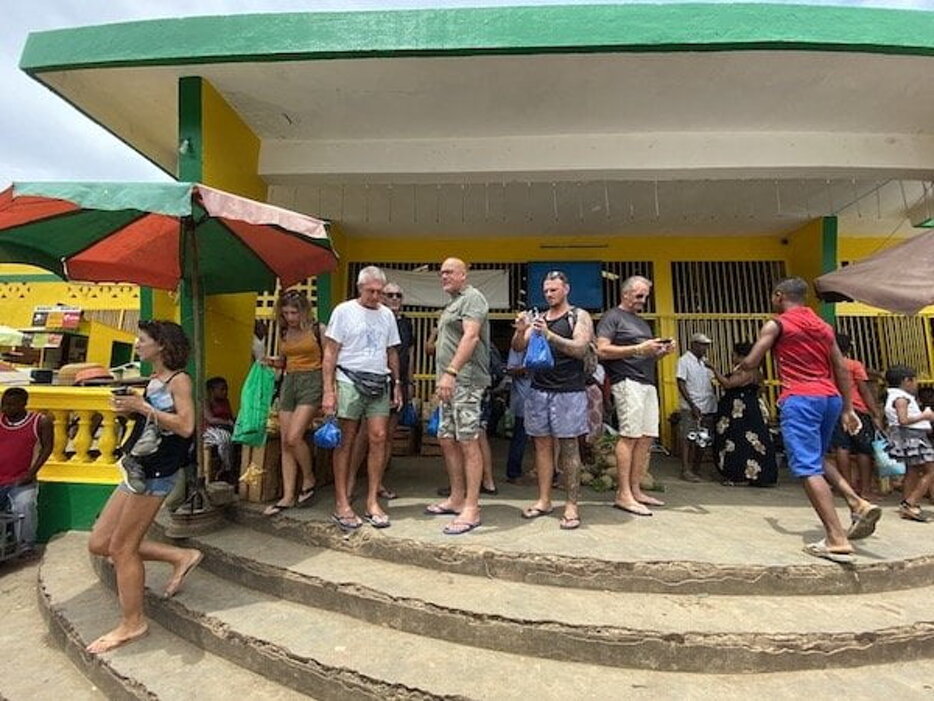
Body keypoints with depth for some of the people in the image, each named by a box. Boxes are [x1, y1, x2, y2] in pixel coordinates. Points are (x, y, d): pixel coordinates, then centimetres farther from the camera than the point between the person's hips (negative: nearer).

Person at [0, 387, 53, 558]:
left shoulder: (41, 422, -4)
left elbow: (47, 448, -2)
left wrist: (31, 472, -10)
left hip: (21, 481, -4)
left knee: (25, 506, -23)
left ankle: (27, 545, -6)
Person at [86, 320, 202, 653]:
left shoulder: (179, 379, -12)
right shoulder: (153, 380, 14)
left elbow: (186, 426, -21)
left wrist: (143, 407, -18)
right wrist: (129, 408, 1)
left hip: (157, 472, -9)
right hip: (138, 470, 9)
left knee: (121, 547, 1)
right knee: (99, 542, 13)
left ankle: (132, 623, 20)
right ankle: (180, 556, 19)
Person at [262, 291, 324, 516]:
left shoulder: (317, 329, -5)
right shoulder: (284, 332, 12)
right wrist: (273, 362, 2)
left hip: (312, 381, -6)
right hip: (289, 382, 6)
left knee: (293, 437, -17)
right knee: (285, 443, 3)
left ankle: (309, 480, 7)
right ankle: (288, 496, 11)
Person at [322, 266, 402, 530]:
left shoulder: (387, 315, 13)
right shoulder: (344, 311, -1)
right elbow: (330, 352, -4)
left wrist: (397, 384, 13)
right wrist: (328, 390, -10)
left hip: (379, 384, 4)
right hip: (349, 381, -4)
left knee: (379, 438, -1)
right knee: (345, 441, 0)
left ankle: (372, 503, 9)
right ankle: (341, 504, 9)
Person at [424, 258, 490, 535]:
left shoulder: (472, 298, -6)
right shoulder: (452, 303, 24)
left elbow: (471, 337, -20)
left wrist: (450, 372, -28)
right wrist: (443, 379, 18)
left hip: (466, 380, -10)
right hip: (450, 382, 10)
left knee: (468, 442, -7)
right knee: (447, 439, 12)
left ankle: (471, 509, 0)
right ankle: (457, 498, 24)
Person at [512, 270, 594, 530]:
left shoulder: (579, 316, 3)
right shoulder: (538, 318, 16)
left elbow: (580, 349, -12)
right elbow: (518, 348, 8)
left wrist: (549, 335, -25)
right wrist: (521, 331, -13)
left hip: (569, 390, -4)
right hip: (539, 389, 5)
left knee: (568, 445, -1)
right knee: (542, 443, 7)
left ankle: (572, 505, 6)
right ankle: (544, 501, 16)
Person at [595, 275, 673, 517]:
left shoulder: (642, 322, 26)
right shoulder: (612, 317, 1)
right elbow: (602, 351, -11)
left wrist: (662, 351, 7)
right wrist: (639, 348, -13)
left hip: (647, 382, 8)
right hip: (627, 381, -8)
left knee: (647, 438, 4)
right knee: (630, 436, -11)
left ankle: (635, 490, 12)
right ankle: (624, 495, -7)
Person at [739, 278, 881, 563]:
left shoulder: (776, 325, 0)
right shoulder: (824, 327, 19)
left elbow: (751, 363, -6)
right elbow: (842, 370, 17)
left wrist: (740, 364, 18)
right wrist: (847, 409, 19)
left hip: (800, 399, -7)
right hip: (830, 398, 8)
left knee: (807, 468, -8)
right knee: (816, 460, 24)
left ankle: (837, 540, -12)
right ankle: (859, 504, 9)